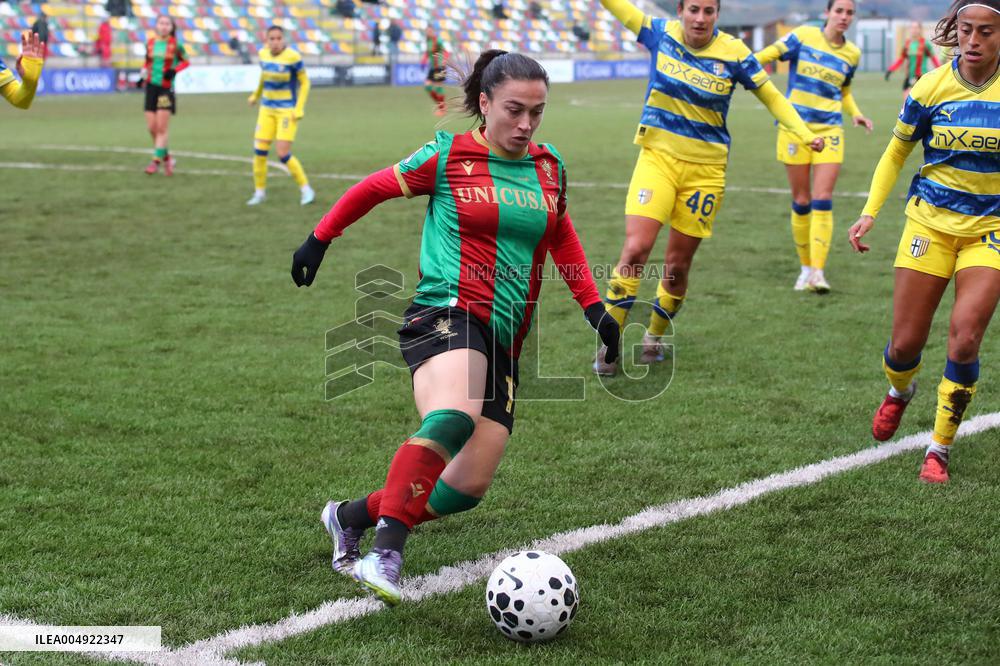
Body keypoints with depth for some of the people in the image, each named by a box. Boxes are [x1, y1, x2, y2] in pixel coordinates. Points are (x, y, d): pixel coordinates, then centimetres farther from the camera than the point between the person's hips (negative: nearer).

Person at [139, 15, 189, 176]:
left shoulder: (175, 45, -4)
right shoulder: (150, 43, 6)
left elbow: (186, 61, 6)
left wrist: (174, 70, -12)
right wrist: (142, 77, 1)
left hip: (166, 88, -4)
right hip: (151, 86, 4)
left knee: (162, 128, -7)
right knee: (151, 128, 3)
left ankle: (157, 161, -2)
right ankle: (166, 158, 20)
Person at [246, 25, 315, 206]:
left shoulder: (292, 57, -15)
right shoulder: (264, 54, 1)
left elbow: (304, 82, -7)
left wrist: (299, 108, -14)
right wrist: (256, 95, 31)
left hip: (287, 110, -5)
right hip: (267, 109, 5)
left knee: (283, 155, -12)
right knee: (259, 151, -1)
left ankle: (305, 190, 6)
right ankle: (259, 192, 15)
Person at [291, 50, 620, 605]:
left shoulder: (549, 169, 13)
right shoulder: (447, 157, -1)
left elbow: (561, 237, 29)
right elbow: (375, 188, 13)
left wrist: (592, 305, 21)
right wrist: (320, 238, 19)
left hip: (503, 340, 6)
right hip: (446, 315, -6)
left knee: (469, 487, -2)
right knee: (453, 417, -38)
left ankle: (351, 517, 20)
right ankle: (386, 555, -36)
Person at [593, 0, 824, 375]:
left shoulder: (733, 53, -6)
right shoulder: (661, 34, -2)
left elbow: (771, 96, 2)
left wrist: (805, 134, -9)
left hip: (705, 170, 0)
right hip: (657, 157, 0)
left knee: (678, 265, 4)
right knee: (636, 249, -16)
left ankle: (655, 338, 29)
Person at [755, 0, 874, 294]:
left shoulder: (852, 54, 9)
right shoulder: (803, 36, -2)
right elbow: (765, 56, -2)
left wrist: (855, 113, 8)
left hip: (829, 130, 2)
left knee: (822, 201, -10)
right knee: (801, 202, 2)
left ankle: (817, 271, -12)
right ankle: (805, 267, 18)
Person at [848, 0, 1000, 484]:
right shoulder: (931, 88, -7)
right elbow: (896, 153, 7)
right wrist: (870, 212, -3)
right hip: (930, 223, 1)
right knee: (905, 344, 2)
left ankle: (939, 448, 3)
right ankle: (899, 392, 39)